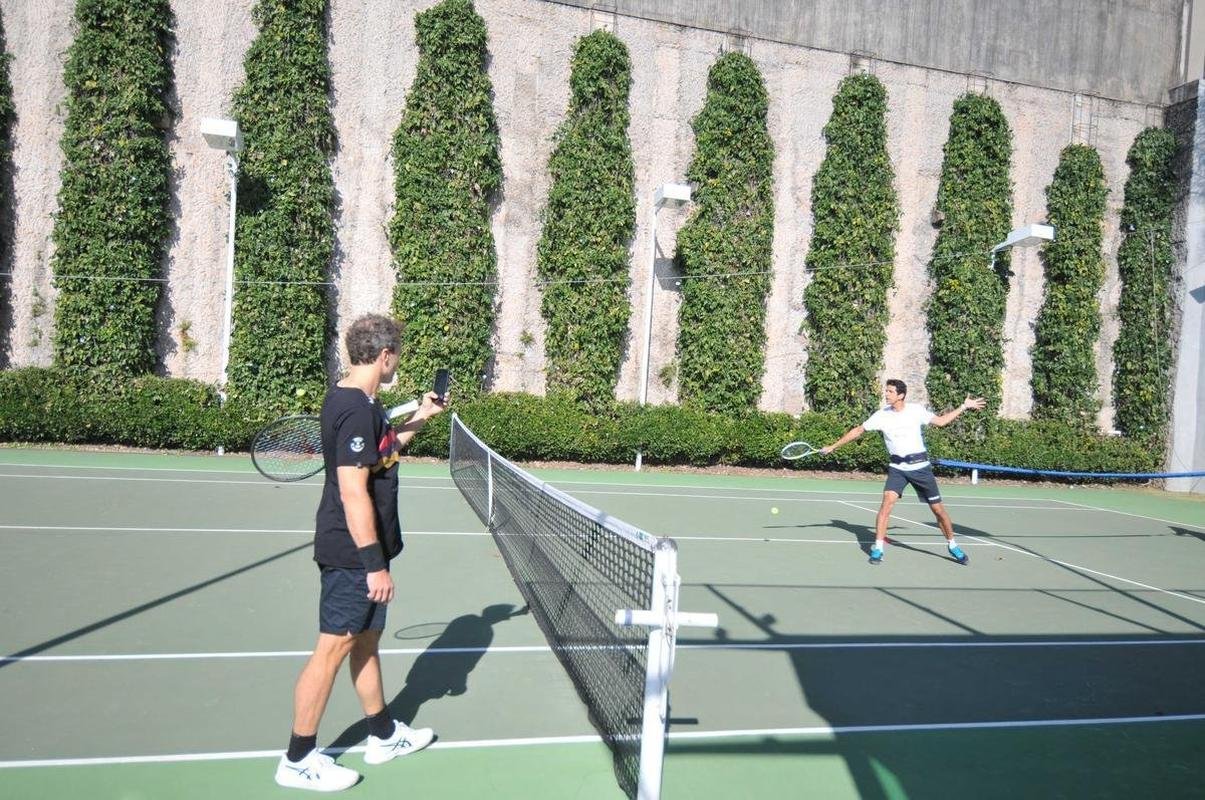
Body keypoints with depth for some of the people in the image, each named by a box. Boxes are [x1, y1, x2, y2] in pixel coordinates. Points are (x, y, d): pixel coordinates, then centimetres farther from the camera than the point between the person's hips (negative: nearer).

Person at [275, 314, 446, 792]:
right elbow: (353, 492, -26)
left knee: (366, 639, 19)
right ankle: (298, 760, 18)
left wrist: (419, 419, 23)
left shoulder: (350, 400, 9)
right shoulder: (357, 410, -22)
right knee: (333, 648, 2)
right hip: (353, 554, -10)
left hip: (358, 552, 10)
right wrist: (375, 564, -23)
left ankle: (383, 735, 34)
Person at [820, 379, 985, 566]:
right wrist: (833, 446, 5)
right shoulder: (881, 415, -4)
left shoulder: (916, 410, -4)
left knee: (937, 508, 5)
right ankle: (878, 548, -13)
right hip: (897, 467, 0)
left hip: (920, 465, 0)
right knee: (887, 502, -20)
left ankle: (952, 546, 27)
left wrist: (964, 407, 8)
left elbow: (940, 421, 11)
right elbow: (857, 430, 4)